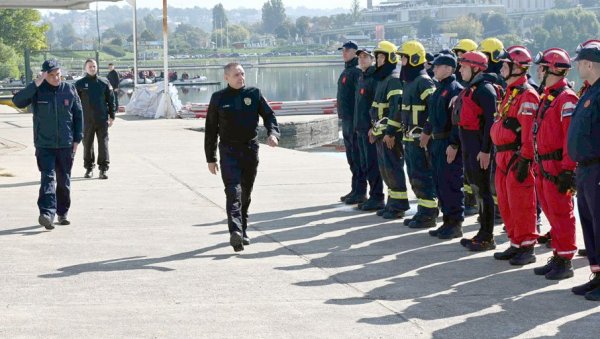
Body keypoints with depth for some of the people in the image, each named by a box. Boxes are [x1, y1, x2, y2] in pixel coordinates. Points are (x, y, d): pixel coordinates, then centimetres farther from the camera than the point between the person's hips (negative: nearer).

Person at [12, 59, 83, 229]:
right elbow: (18, 101, -18)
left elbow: (78, 115, 7)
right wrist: (35, 84, -23)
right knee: (48, 178, -14)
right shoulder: (37, 91, -3)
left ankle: (63, 212, 24)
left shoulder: (69, 90, 2)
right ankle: (47, 213, -23)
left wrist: (77, 139, 3)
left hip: (66, 145, 2)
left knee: (64, 180, 11)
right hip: (44, 145, -2)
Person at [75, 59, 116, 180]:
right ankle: (89, 168, 19)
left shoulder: (104, 83, 5)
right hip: (86, 120, 0)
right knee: (87, 144, 7)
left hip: (102, 120, 0)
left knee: (103, 144, -3)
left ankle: (103, 169, 0)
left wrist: (112, 116, 4)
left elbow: (111, 100, 8)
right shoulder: (79, 84, 3)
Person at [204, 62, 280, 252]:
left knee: (246, 193, 11)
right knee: (233, 190, -17)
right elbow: (211, 130, 7)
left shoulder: (254, 94, 7)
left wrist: (273, 133, -17)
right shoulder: (219, 98, 3)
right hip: (229, 150, -2)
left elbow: (269, 116, 6)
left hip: (250, 149, 3)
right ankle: (235, 231, -30)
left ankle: (242, 230, 25)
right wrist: (210, 158, 5)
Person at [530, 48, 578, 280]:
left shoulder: (566, 98, -14)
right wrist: (537, 164, 21)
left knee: (561, 214, -5)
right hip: (543, 165, 10)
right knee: (552, 214, 14)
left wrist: (568, 170, -23)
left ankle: (565, 262, 0)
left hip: (557, 167, -10)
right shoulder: (546, 97, 16)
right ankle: (558, 257, 22)